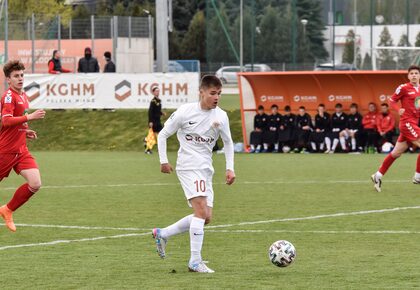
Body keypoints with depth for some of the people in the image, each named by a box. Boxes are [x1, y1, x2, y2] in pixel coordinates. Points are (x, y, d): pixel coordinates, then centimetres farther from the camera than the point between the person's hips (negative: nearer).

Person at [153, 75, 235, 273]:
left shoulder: (221, 116, 3)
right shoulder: (185, 112, -8)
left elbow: (228, 142, 16)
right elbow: (163, 135, 2)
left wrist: (229, 168, 5)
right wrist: (163, 161, -4)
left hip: (206, 170, 7)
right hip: (189, 166, -7)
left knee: (206, 217, 4)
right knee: (201, 211, -20)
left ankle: (162, 234, 20)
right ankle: (195, 261, -17)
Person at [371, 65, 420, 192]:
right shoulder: (404, 88, -7)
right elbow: (392, 100, -1)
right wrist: (399, 110, -18)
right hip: (407, 122, -7)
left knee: (396, 152, 11)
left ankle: (378, 175, 19)